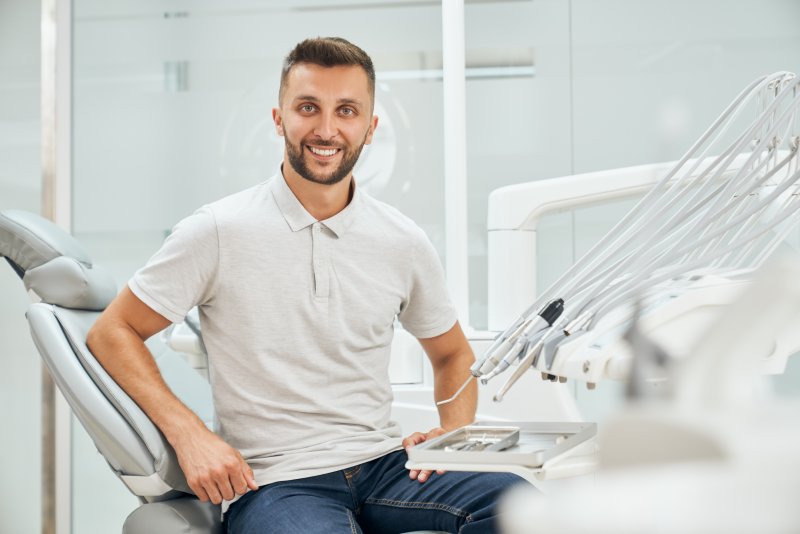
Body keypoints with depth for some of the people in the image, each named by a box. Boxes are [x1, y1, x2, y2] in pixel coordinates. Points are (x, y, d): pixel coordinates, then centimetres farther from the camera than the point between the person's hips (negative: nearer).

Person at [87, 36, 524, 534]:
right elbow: (112, 332, 3)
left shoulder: (404, 243, 8)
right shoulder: (216, 232, -3)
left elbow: (453, 355, 24)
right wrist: (189, 434, -10)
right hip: (274, 483, -3)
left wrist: (453, 434, 3)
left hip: (385, 465, 4)